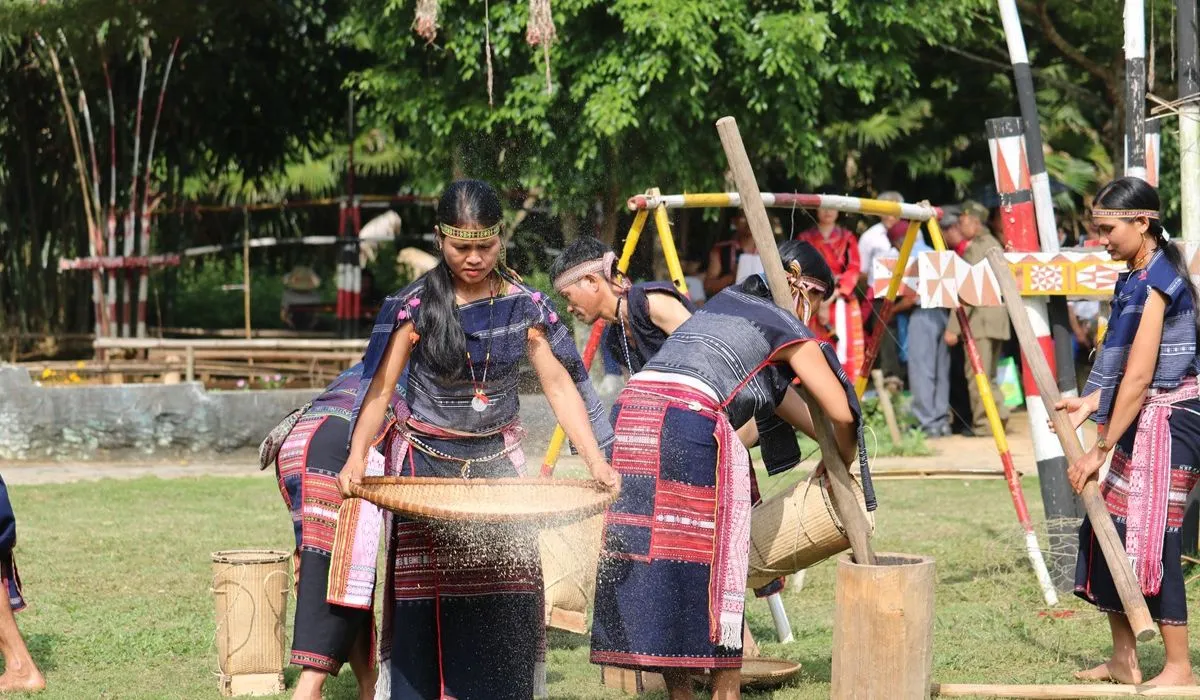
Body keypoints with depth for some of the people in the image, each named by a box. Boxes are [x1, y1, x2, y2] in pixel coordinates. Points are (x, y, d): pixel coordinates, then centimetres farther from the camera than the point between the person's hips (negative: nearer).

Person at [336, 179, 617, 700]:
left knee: (505, 596, -4)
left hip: (497, 461, 2)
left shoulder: (524, 306, -2)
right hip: (425, 463, -2)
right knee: (426, 598, -5)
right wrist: (357, 458, -25)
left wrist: (595, 459, -13)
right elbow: (380, 388, -10)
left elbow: (559, 385, -2)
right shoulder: (415, 306, -8)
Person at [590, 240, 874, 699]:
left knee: (650, 551, 9)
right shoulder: (790, 331, 8)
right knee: (714, 562, 2)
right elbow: (842, 414, 4)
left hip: (630, 412, 7)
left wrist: (824, 438, 45)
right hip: (690, 422, -7)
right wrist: (838, 466, 22)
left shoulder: (724, 301, 29)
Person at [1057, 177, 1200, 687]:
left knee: (1151, 540, -9)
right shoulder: (1135, 279, 11)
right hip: (1142, 421, 10)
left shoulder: (1156, 281, -18)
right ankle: (1123, 660, 19)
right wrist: (1092, 403, 3)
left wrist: (1102, 449, -18)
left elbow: (1140, 377, -20)